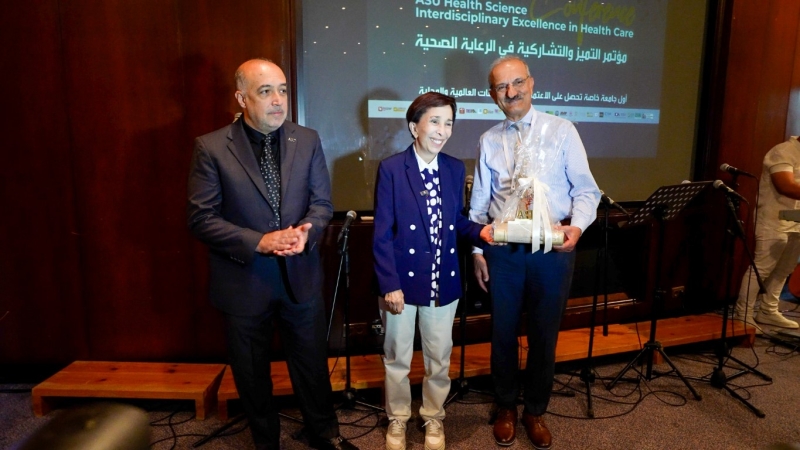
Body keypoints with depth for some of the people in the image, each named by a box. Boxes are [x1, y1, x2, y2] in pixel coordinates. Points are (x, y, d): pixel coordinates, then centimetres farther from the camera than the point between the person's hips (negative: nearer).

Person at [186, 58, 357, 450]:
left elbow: (322, 203, 0)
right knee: (251, 372, 17)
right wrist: (259, 242, -22)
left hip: (301, 275, 2)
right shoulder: (211, 147, -9)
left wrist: (305, 232, -21)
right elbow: (201, 217, -11)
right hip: (243, 279, -1)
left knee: (312, 362, 17)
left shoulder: (307, 140, -1)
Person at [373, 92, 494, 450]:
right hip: (403, 280, -3)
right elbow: (382, 234, -12)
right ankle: (397, 419, 38)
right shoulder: (391, 169, -11)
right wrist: (390, 285, -16)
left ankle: (433, 418, 41)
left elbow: (456, 221, 10)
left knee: (439, 357, 18)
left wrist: (480, 231, -10)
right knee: (397, 357, 15)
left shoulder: (455, 169, 2)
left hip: (444, 281, 4)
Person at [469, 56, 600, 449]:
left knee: (544, 332, 11)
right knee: (504, 331, 12)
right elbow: (480, 202, 8)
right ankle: (506, 408, 34)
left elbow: (585, 189, -1)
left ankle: (535, 411, 33)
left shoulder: (561, 130, 1)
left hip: (552, 248, -1)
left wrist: (578, 225, -19)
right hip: (503, 248, 2)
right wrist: (477, 249, 4)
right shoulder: (489, 141, 7)